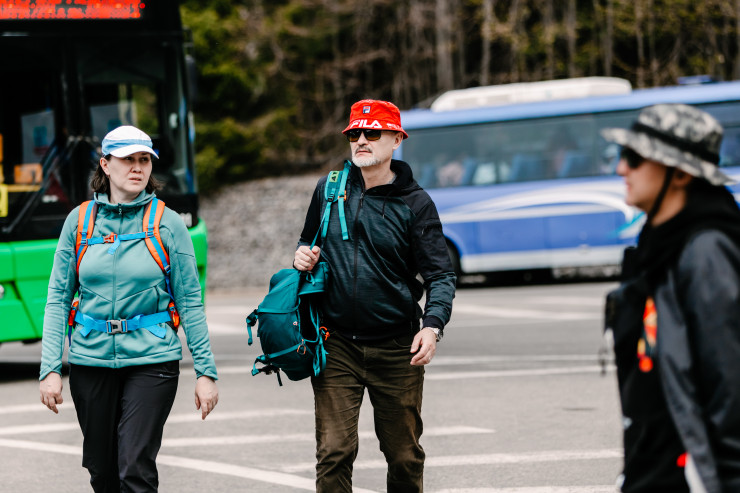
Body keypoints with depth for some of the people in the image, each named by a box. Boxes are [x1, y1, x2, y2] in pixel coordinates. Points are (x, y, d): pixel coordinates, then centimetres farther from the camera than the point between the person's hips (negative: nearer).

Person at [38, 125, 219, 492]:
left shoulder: (168, 224, 0)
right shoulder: (80, 221, 4)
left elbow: (190, 302, 1)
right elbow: (58, 297, 5)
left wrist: (206, 371, -2)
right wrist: (50, 368, -3)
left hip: (151, 358, -2)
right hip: (91, 358, 2)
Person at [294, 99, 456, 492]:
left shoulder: (415, 203, -2)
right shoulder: (329, 189, 7)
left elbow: (440, 275, -4)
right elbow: (309, 241, 23)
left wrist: (432, 326, -22)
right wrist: (303, 256, -2)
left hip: (396, 349, -1)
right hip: (336, 345, 1)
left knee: (404, 456, 7)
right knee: (334, 452, -8)